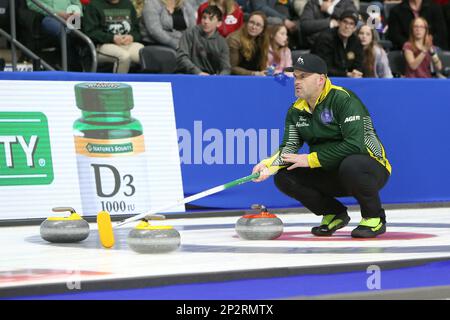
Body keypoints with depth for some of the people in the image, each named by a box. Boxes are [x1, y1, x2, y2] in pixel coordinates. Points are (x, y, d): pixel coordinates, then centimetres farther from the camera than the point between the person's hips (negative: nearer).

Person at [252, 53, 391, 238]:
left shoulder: (343, 99, -20)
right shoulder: (296, 110, 3)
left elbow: (355, 145, -29)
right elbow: (289, 147, -1)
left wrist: (311, 159, -25)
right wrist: (269, 165, -23)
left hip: (370, 168, -7)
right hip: (330, 175, 7)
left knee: (350, 165, -39)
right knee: (283, 177, -11)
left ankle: (375, 218, -12)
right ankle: (335, 214, 7)